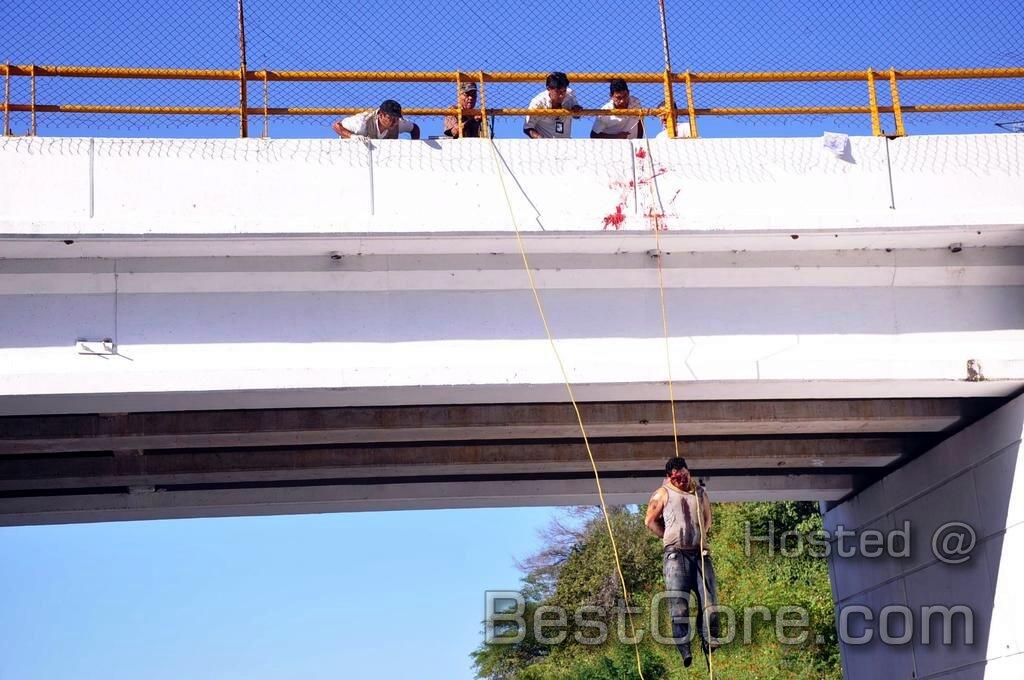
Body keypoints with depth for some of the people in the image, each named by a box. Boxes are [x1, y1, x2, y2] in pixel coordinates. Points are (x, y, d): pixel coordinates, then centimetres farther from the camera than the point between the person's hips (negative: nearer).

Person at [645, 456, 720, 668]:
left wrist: (699, 536, 13)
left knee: (709, 598, -7)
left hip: (700, 553, 4)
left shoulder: (700, 492, 18)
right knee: (679, 603, -10)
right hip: (676, 554, -4)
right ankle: (684, 649, -12)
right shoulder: (663, 494, 7)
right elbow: (650, 520, 8)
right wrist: (670, 537, 6)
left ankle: (709, 642, -6)